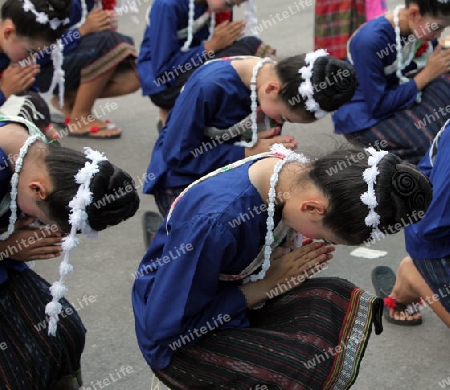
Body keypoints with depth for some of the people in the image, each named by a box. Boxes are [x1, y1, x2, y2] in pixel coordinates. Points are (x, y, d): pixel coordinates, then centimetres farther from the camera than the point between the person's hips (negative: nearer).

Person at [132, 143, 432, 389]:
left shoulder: (294, 173, -12)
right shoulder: (216, 222, -34)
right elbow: (165, 330, -26)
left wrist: (292, 262, -13)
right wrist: (265, 286, -22)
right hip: (171, 341, -7)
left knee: (342, 305, -15)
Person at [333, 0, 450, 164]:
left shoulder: (420, 28, -8)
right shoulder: (370, 41, -28)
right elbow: (378, 107, -24)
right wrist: (427, 75, -20)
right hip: (364, 118, -7)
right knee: (433, 144, -27)